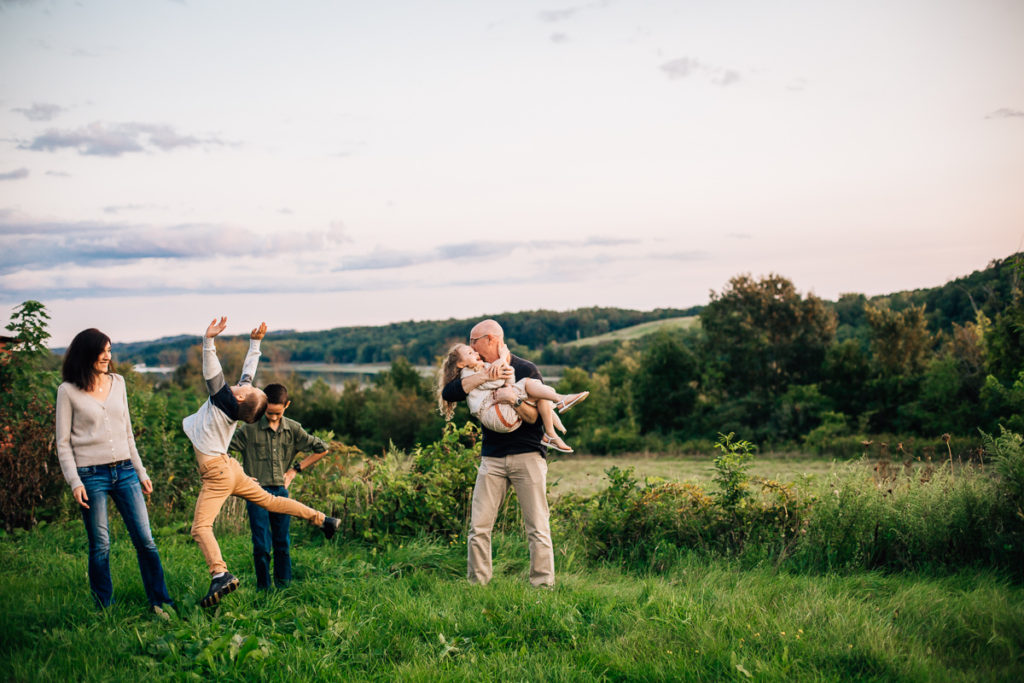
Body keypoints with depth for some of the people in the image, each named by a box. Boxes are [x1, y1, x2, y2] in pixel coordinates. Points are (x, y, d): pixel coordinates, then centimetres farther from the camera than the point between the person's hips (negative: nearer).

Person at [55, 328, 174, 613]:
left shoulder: (117, 383, 11)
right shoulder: (68, 391, -2)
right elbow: (63, 443, -1)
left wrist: (141, 472, 16)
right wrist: (74, 483, -10)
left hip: (124, 470, 4)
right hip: (91, 474, -4)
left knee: (145, 539, 1)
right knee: (100, 546, 1)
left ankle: (160, 602, 10)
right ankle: (105, 610, 13)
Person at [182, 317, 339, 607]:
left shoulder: (223, 399, -21)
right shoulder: (240, 395, -1)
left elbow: (212, 372, -30)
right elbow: (249, 369, 13)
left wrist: (208, 340, -36)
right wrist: (255, 342, 18)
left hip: (216, 472, -9)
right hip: (228, 468, 9)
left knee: (200, 527, -16)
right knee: (270, 500, 21)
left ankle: (220, 574, -34)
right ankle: (322, 520, 24)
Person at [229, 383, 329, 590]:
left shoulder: (293, 429, 4)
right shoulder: (249, 429, -6)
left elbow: (322, 448, 14)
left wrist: (296, 469, 9)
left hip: (281, 492, 3)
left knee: (282, 543, 9)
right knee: (262, 545, -6)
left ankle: (283, 587, 20)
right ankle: (263, 589, 6)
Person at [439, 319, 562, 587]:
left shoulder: (526, 370, 1)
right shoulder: (477, 374, 12)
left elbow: (537, 417, -5)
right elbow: (448, 393, -7)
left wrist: (514, 400, -22)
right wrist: (485, 375, -14)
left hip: (527, 456, -3)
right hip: (492, 458, 3)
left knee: (537, 528, -5)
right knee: (478, 527, -3)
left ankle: (543, 586, 1)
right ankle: (476, 583, 6)